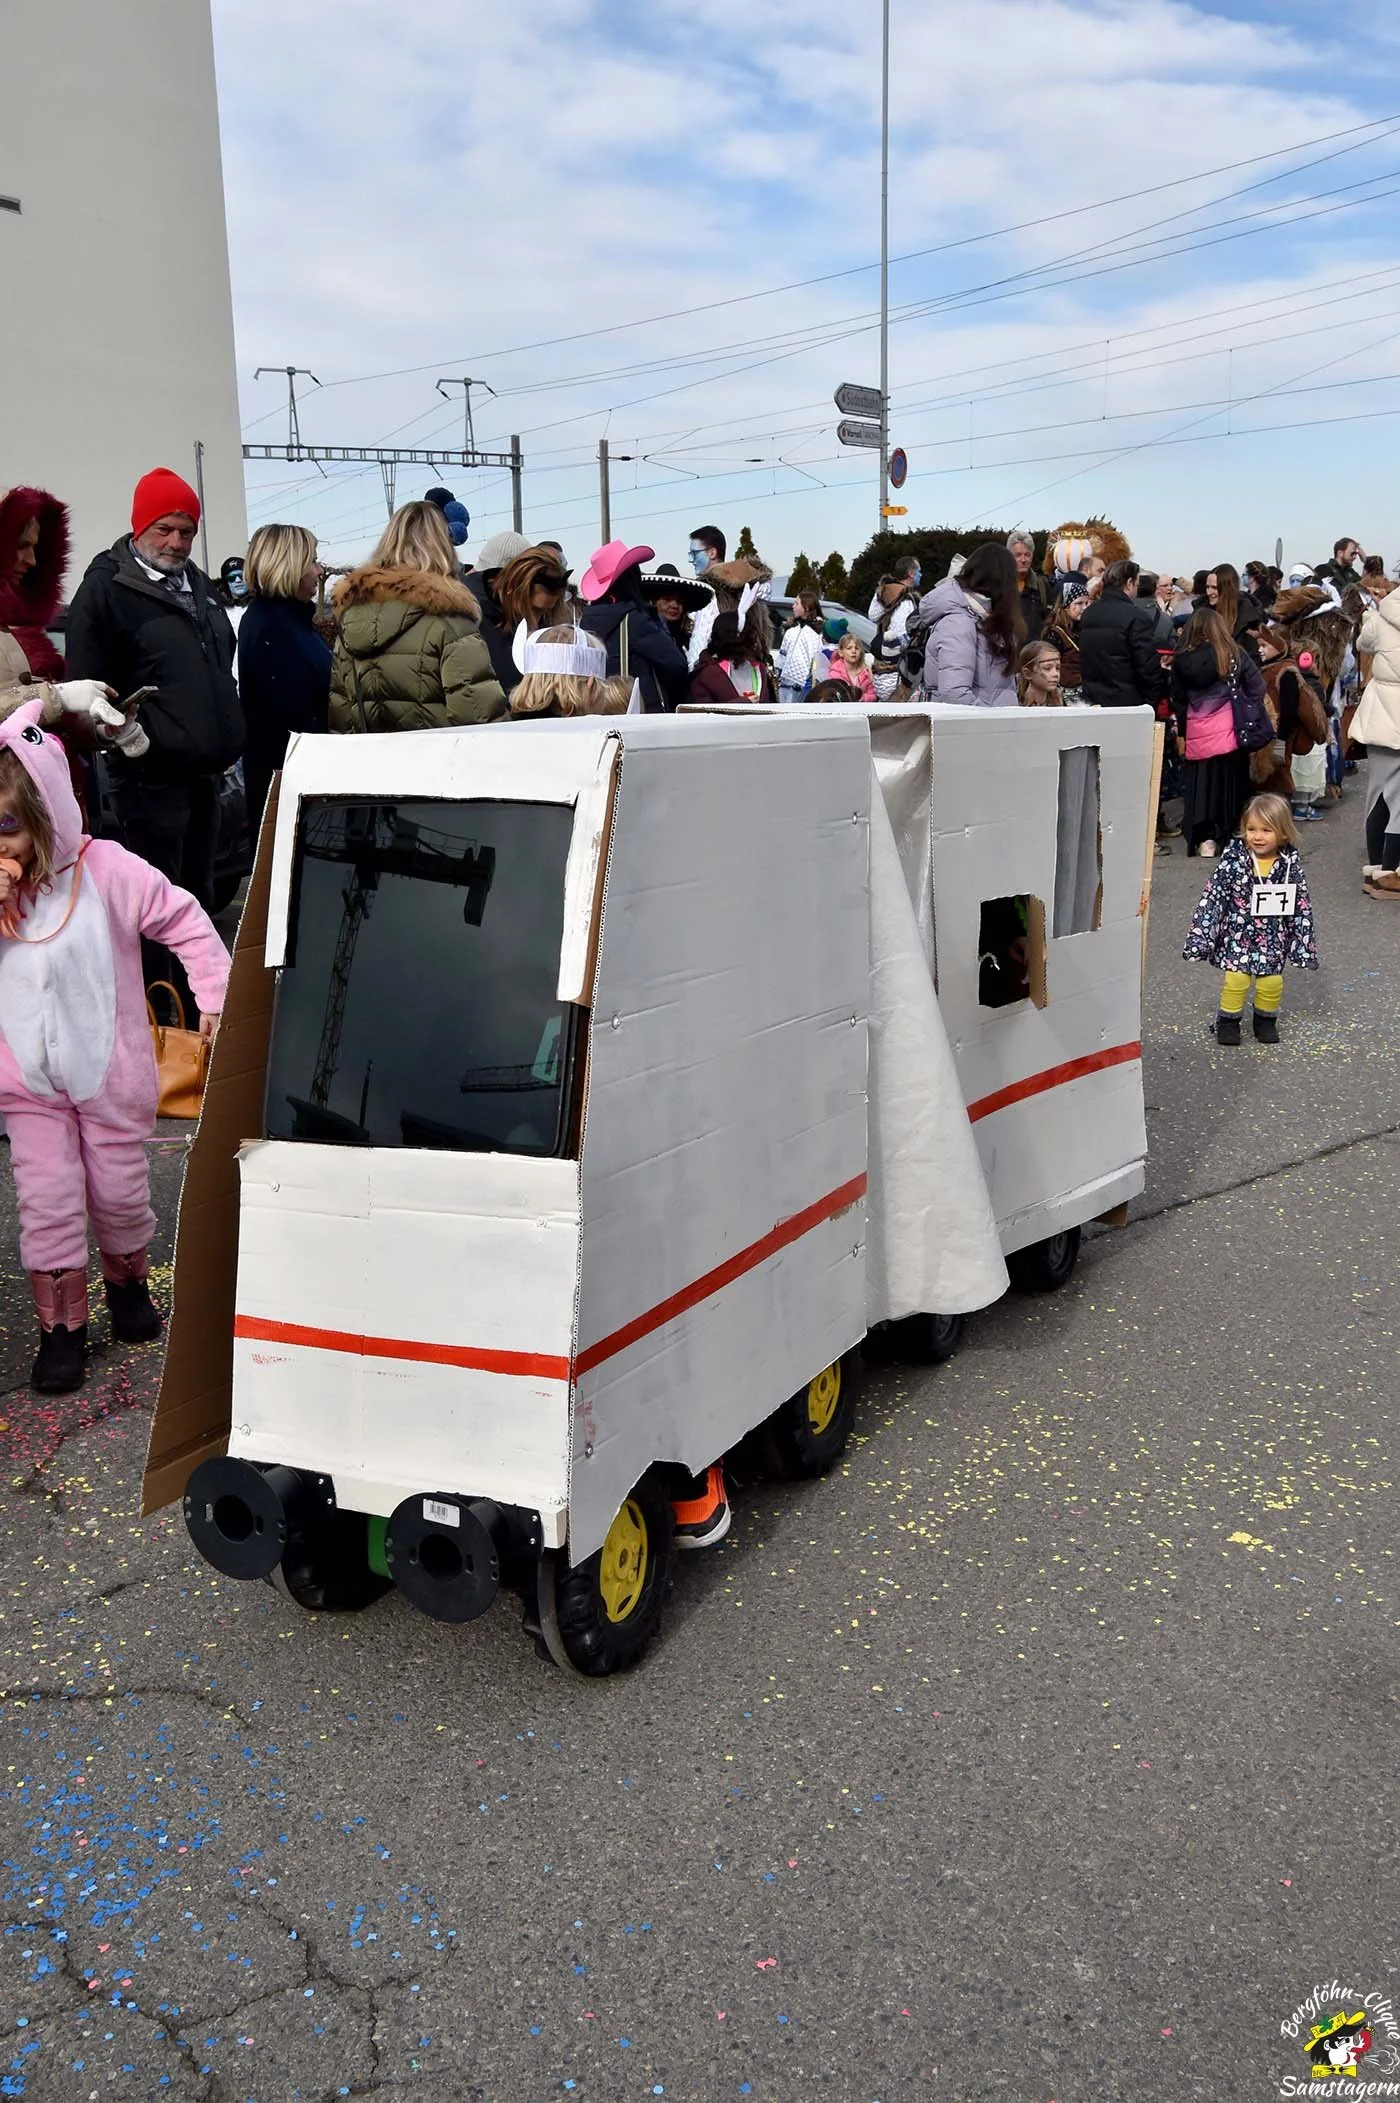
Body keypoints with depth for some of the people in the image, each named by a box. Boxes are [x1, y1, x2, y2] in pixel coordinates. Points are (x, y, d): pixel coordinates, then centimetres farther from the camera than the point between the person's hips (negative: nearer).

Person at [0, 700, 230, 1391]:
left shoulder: (107, 872, -17)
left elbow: (186, 924, -8)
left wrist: (216, 997, -10)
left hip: (110, 1072, -2)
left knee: (119, 1190, 13)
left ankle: (127, 1282, 42)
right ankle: (60, 1327, 17)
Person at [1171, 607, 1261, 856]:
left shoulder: (1181, 660, 0)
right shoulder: (1234, 654, -1)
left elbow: (1178, 701, 8)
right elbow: (1257, 689, 0)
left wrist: (1181, 732, 18)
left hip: (1196, 734, 0)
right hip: (1229, 730, 0)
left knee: (1199, 786, 6)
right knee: (1230, 783, 10)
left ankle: (1204, 837, -1)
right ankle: (1230, 834, 15)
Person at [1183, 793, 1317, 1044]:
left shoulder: (1290, 863, -6)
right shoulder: (1233, 858, -11)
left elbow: (1301, 905, 1)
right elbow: (1212, 896, -8)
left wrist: (1305, 945, 3)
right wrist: (1200, 936, -10)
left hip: (1273, 936, 2)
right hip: (1237, 932, -1)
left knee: (1271, 981, -1)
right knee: (1236, 978, -10)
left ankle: (1265, 1019, 27)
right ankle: (1228, 1020, 13)